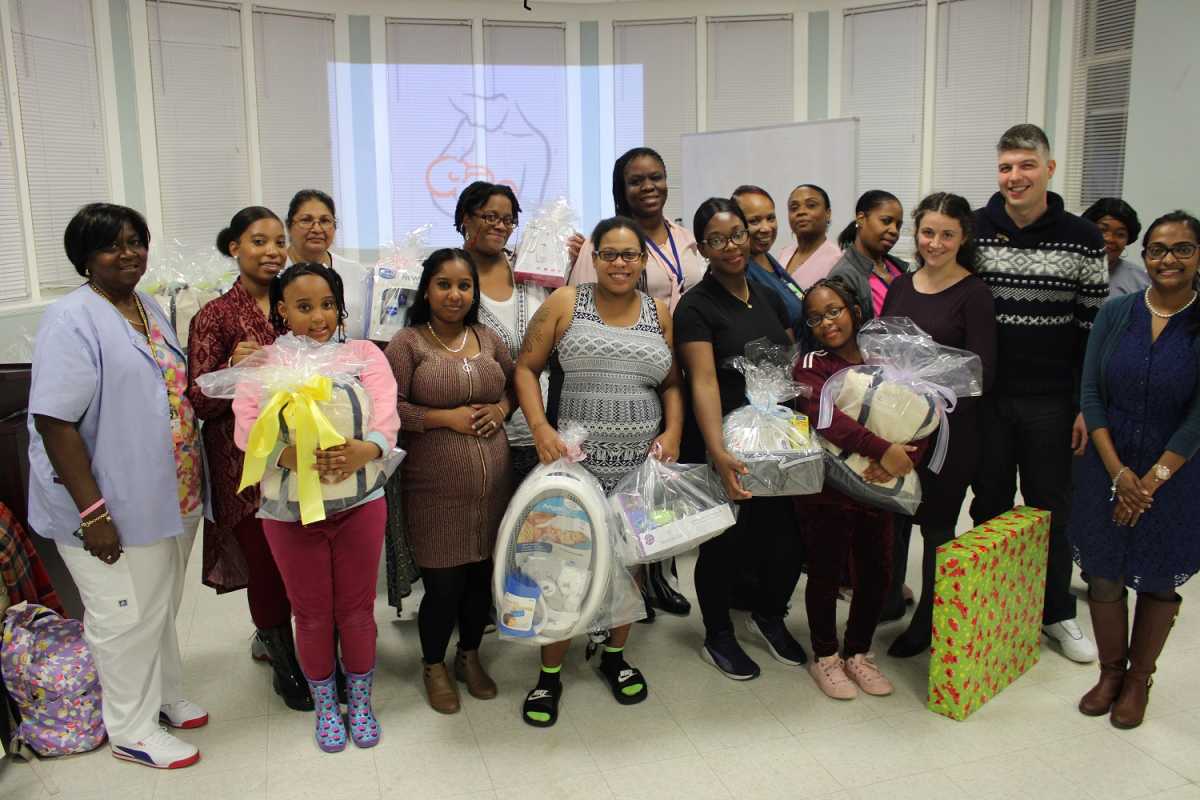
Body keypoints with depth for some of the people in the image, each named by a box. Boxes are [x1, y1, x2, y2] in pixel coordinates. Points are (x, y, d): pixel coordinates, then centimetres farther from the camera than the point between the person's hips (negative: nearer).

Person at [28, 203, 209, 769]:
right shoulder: (72, 320, -16)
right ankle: (132, 731, 26)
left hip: (170, 498, 8)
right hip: (116, 509, -8)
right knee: (126, 618, 7)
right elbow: (54, 422, -21)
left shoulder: (150, 308, 9)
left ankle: (163, 695, 42)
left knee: (161, 608, 22)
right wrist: (93, 512, -24)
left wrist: (190, 486, 15)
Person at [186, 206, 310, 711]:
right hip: (246, 460, -4)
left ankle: (271, 635, 34)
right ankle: (285, 664, 26)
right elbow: (200, 403, -9)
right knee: (268, 565, 5)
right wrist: (234, 368, -26)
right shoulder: (215, 316, -6)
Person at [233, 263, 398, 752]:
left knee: (356, 608, 11)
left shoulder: (364, 354, 1)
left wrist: (367, 448, -35)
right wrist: (288, 455, -33)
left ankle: (360, 702, 33)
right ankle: (324, 706, 35)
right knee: (311, 614, 13)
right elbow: (246, 429, -12)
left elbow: (386, 414, -12)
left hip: (359, 503, 0)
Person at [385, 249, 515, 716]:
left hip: (492, 484, 5)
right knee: (443, 583, 2)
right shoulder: (407, 344, -6)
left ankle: (470, 656, 37)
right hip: (435, 489, -4)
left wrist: (500, 409, 0)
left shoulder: (487, 339, 9)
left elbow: (516, 383, 20)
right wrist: (446, 418, -16)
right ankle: (434, 666, 27)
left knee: (482, 573, 14)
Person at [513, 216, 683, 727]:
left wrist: (672, 433, -3)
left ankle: (615, 656, 36)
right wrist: (540, 427, -14)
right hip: (574, 459, -3)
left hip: (641, 464, 3)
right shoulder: (565, 303, -2)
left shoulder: (659, 313, 8)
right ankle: (550, 674, 20)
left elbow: (672, 384, 13)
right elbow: (526, 367, -1)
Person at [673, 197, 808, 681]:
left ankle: (769, 615, 34)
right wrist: (718, 454, -31)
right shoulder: (697, 307, -9)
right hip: (723, 449, -5)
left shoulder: (768, 297, 11)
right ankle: (717, 636, 28)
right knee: (727, 543, 5)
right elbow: (704, 383, -20)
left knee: (790, 536, 5)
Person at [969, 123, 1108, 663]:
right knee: (990, 504, 12)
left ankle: (1056, 613, 29)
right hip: (985, 397, 1)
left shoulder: (1082, 240, -3)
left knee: (1051, 508, 12)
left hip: (1051, 403, 0)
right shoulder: (972, 231, -1)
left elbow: (1094, 328, 0)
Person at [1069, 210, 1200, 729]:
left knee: (1158, 581, 11)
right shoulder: (1115, 314, -2)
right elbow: (1090, 396, -3)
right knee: (1103, 577, 8)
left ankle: (1139, 679, 30)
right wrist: (1118, 474, -10)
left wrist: (1152, 482, -13)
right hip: (1107, 469, 2)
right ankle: (1110, 671, 28)